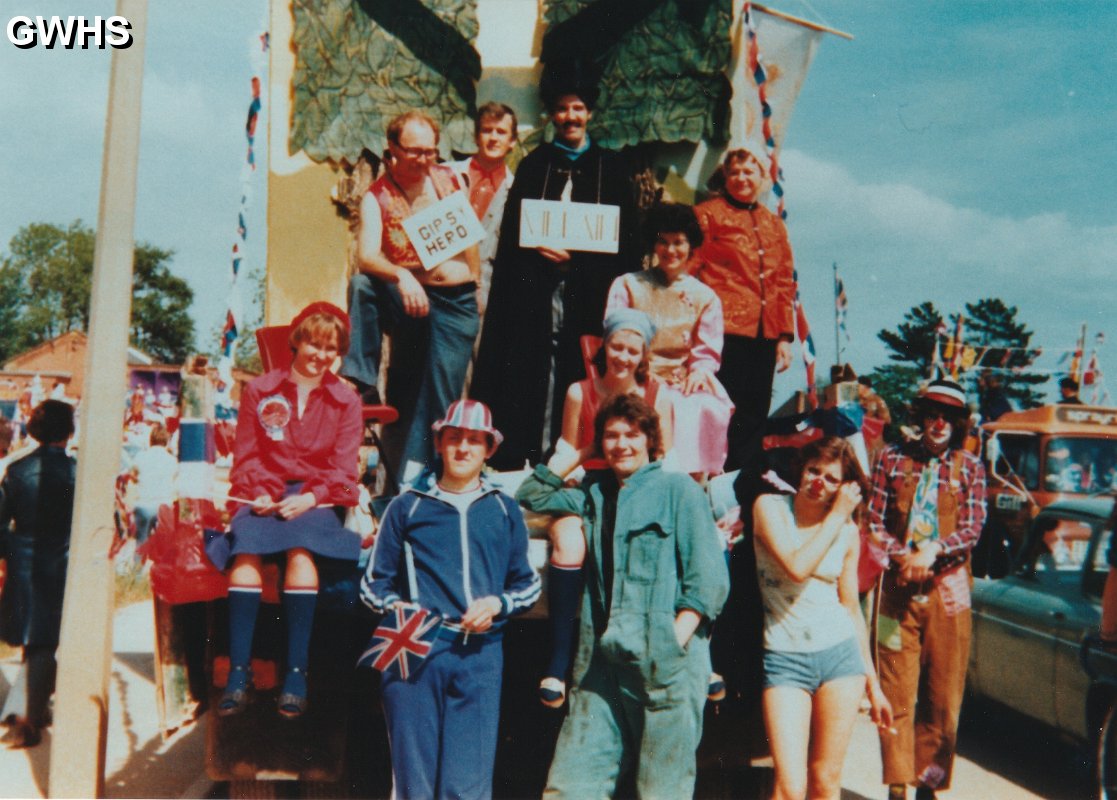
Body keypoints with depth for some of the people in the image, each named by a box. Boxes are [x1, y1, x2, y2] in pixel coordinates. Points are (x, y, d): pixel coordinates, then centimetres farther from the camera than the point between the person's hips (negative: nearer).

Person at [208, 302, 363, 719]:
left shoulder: (346, 401, 13)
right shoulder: (259, 390, 14)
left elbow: (343, 470, 6)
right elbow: (245, 457, 11)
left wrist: (311, 498, -13)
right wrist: (258, 494, -9)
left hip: (316, 499, -1)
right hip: (265, 494, 1)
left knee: (301, 549, -35)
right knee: (247, 549, -33)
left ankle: (296, 673, -33)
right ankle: (238, 673, -32)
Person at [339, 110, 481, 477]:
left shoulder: (451, 179, 5)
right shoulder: (377, 196, -6)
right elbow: (366, 255, -23)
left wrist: (474, 284, 15)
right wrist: (401, 276, -41)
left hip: (457, 302, 2)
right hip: (411, 300, -2)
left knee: (439, 397, 0)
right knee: (361, 284, -30)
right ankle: (361, 385, -21)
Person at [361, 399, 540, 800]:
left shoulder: (505, 510, 16)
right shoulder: (407, 507, 11)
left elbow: (528, 583, 19)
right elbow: (374, 582, 13)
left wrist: (498, 604, 0)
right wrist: (395, 606, -8)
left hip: (479, 653, 1)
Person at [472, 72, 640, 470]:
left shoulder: (613, 168, 12)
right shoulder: (534, 164, 15)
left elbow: (625, 237, 7)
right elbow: (511, 229, 9)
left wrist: (576, 255, -5)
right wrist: (540, 247, -9)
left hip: (589, 289, -1)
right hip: (535, 287, 1)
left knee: (580, 375, -4)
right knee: (528, 374, -5)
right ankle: (517, 462, -2)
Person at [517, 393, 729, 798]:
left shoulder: (678, 488, 3)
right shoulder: (595, 494, 20)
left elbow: (709, 577, -4)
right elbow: (531, 495, 23)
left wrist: (677, 636, -15)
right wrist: (578, 453, 17)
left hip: (665, 662, -4)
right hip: (603, 660, 5)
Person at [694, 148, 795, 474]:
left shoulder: (774, 224, 18)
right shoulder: (709, 214, 3)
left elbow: (785, 284, 18)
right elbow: (691, 270, -2)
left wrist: (786, 336, 10)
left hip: (764, 336, 5)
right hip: (726, 333, -5)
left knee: (755, 419, 9)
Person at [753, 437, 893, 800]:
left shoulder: (848, 532, 6)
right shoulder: (770, 506, -4)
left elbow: (851, 607, 12)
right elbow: (797, 567, -20)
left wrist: (873, 683, 13)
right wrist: (837, 515, -10)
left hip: (841, 653, 3)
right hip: (785, 659, -3)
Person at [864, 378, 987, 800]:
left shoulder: (970, 467, 7)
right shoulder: (892, 458, 7)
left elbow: (972, 528, -1)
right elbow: (874, 522, 4)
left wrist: (932, 551, -17)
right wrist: (902, 558, -12)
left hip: (947, 590, 1)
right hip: (899, 587, 0)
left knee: (944, 697, 4)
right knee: (897, 693, -1)